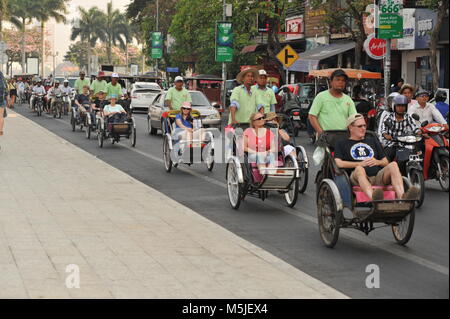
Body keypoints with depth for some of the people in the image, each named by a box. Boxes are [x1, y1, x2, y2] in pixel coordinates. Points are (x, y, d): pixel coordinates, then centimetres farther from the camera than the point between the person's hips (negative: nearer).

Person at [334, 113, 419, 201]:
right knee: (359, 169, -38)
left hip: (378, 177, 4)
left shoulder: (373, 141, 33)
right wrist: (360, 163, -3)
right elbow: (338, 163, 2)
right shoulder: (342, 144, 20)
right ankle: (373, 198, -66)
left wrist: (378, 162, 5)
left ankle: (402, 197, -50)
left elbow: (386, 162, 29)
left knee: (393, 165, -25)